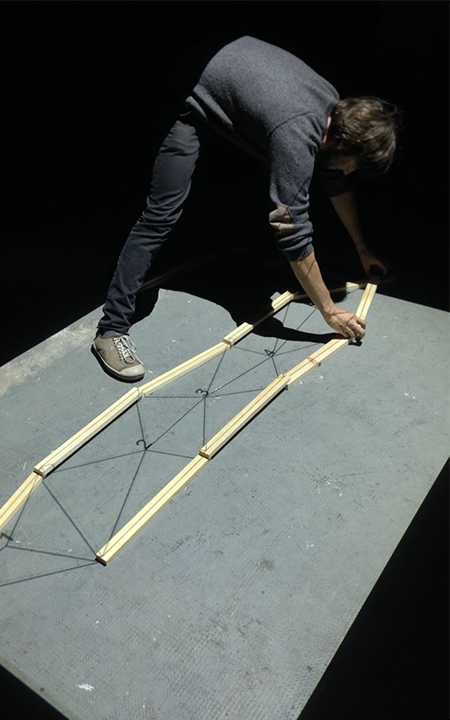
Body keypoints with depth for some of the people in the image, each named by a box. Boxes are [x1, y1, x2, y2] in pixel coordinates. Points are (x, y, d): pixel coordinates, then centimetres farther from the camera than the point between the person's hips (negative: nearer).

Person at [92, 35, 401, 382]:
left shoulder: (337, 107, -9)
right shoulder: (296, 137, -36)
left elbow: (338, 184, 6)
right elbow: (294, 234, -35)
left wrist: (363, 249, 12)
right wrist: (329, 311, -26)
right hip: (189, 99, -9)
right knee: (164, 213, -18)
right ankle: (111, 330, -16)